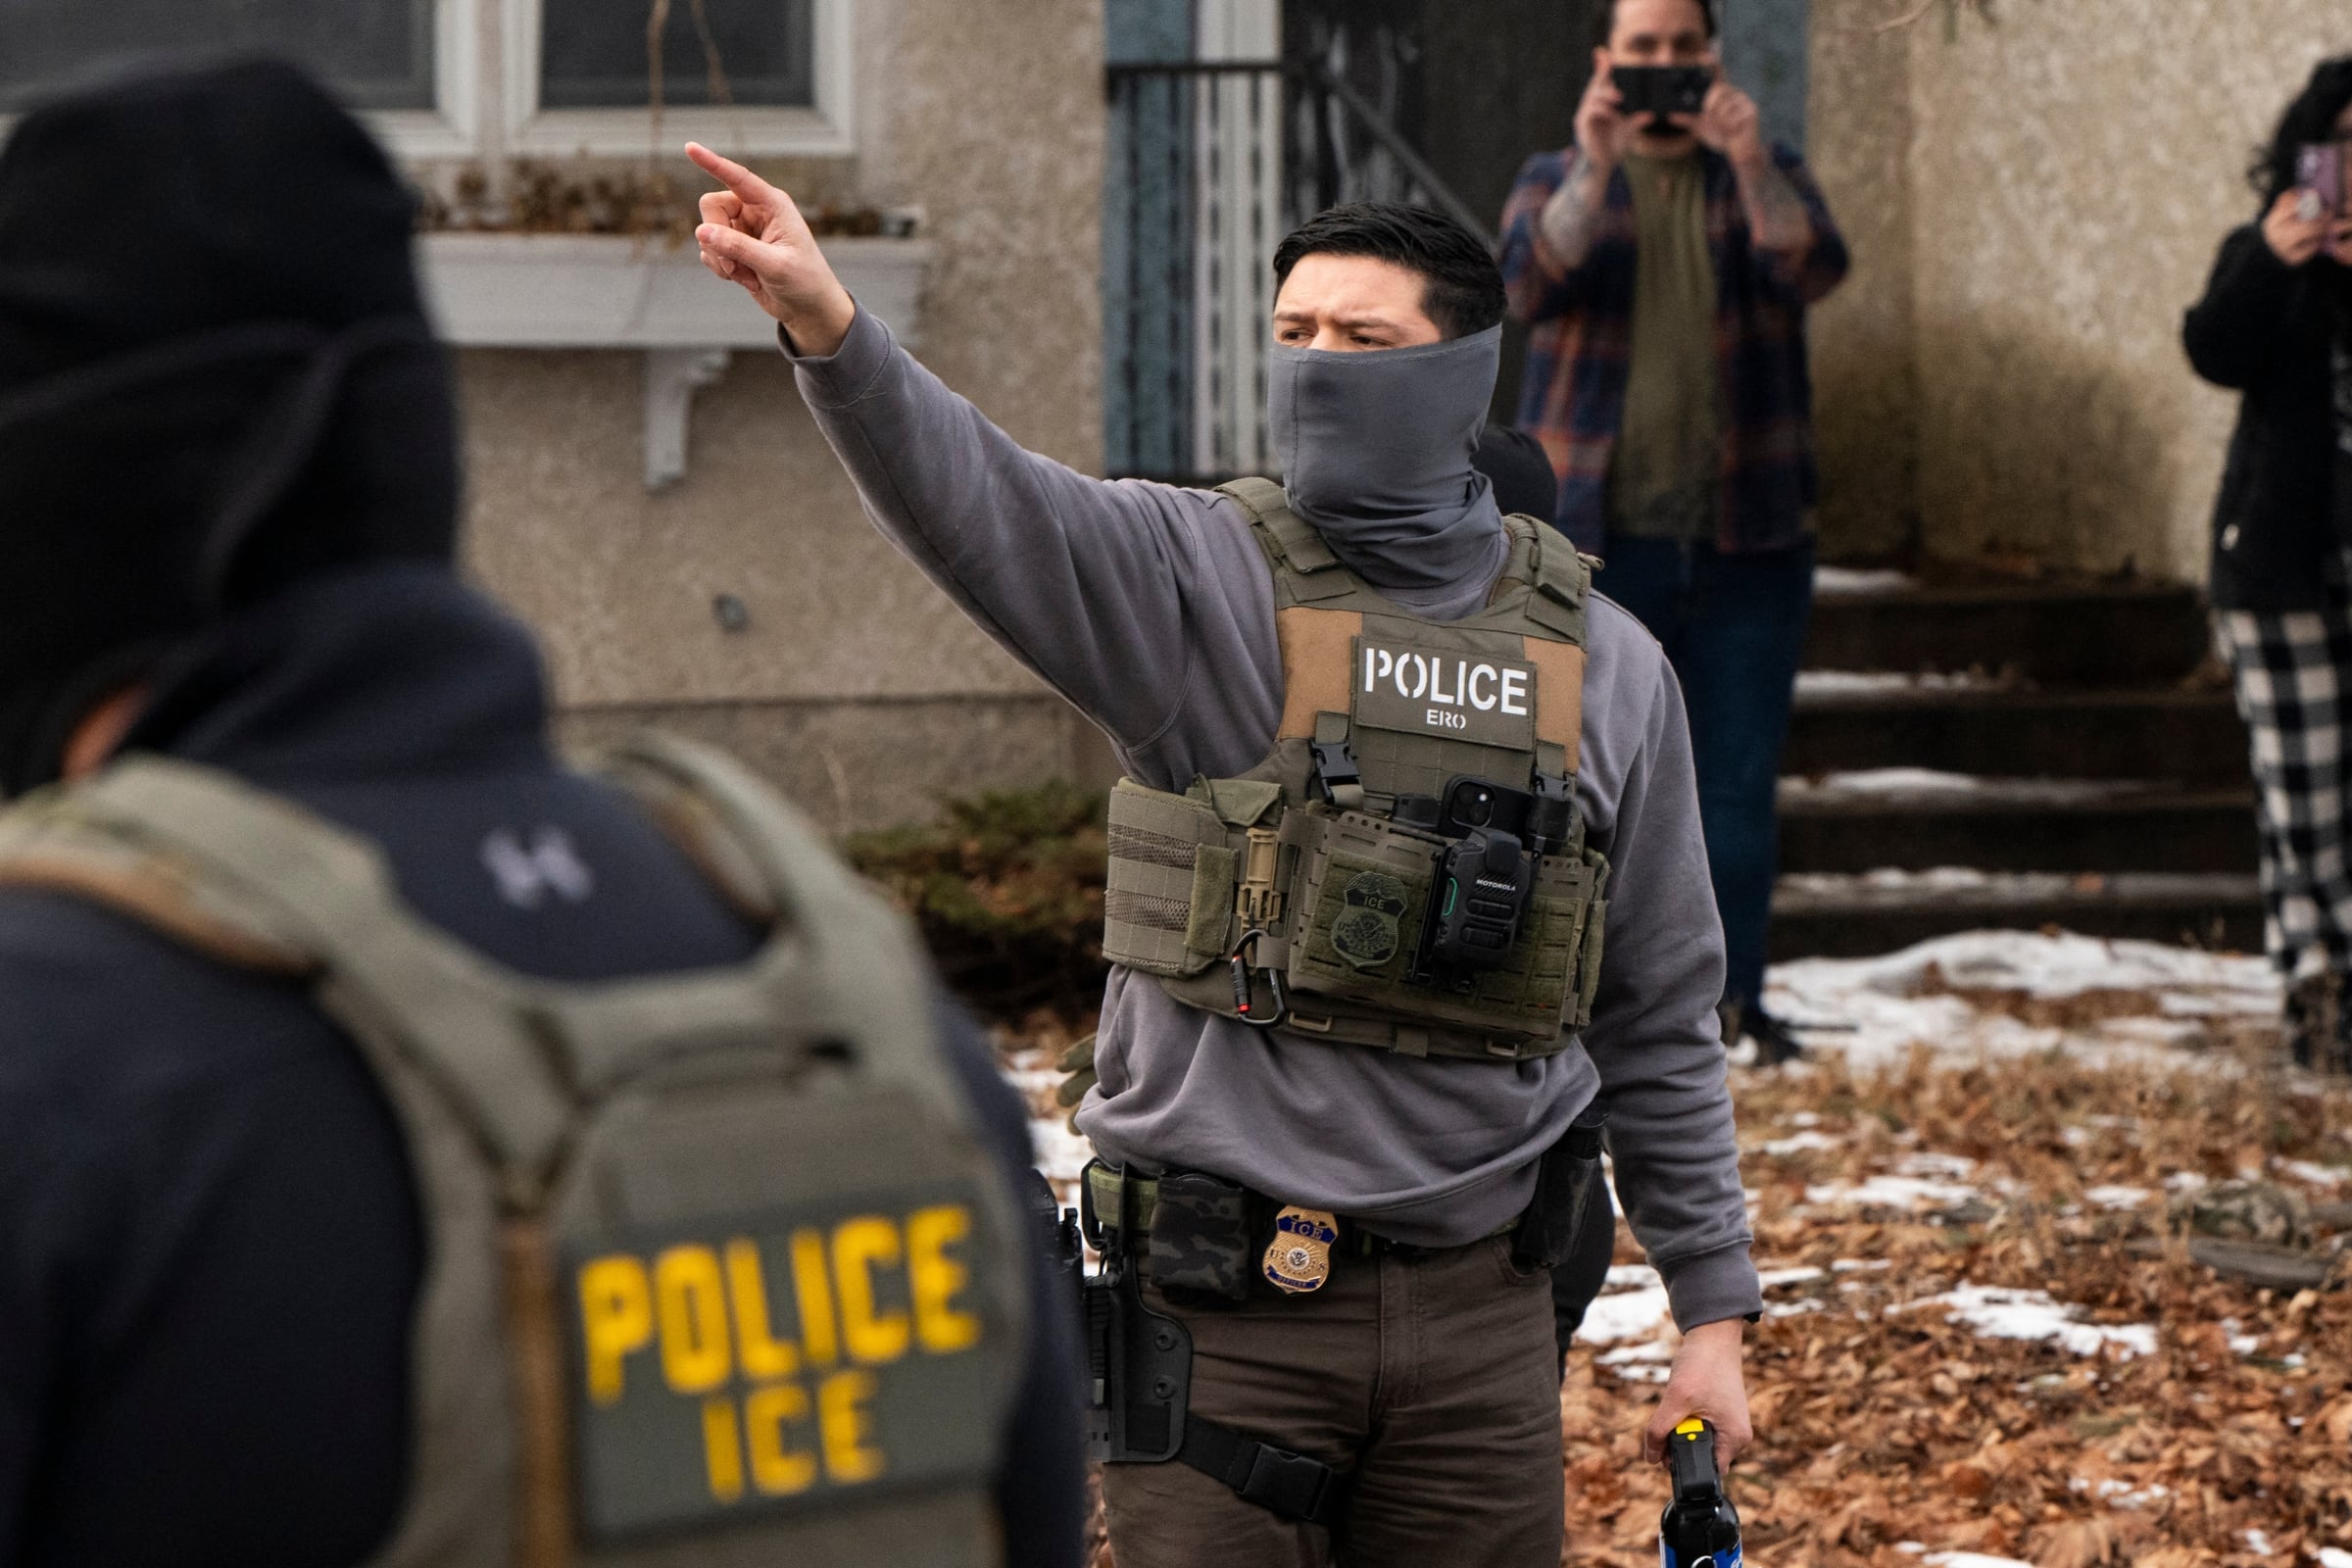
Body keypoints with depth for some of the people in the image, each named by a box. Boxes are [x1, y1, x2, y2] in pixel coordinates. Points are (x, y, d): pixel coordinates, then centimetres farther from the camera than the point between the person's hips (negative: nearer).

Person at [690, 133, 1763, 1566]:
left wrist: (1715, 1307, 10)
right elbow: (968, 497, -23)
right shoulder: (1197, 581, -3)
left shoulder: (1605, 668, 6)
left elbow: (1661, 1023, 11)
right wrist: (828, 327, -42)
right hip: (1223, 1310, -2)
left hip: (1478, 1306, 3)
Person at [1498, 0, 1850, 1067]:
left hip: (1746, 540, 1)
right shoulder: (1557, 182, 8)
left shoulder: (1764, 179, 10)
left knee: (1739, 781, 1)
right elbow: (1532, 285, -13)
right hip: (1596, 538, -1)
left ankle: (1734, 998, 7)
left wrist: (1748, 157, -27)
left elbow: (1814, 268, -11)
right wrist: (1595, 164, -27)